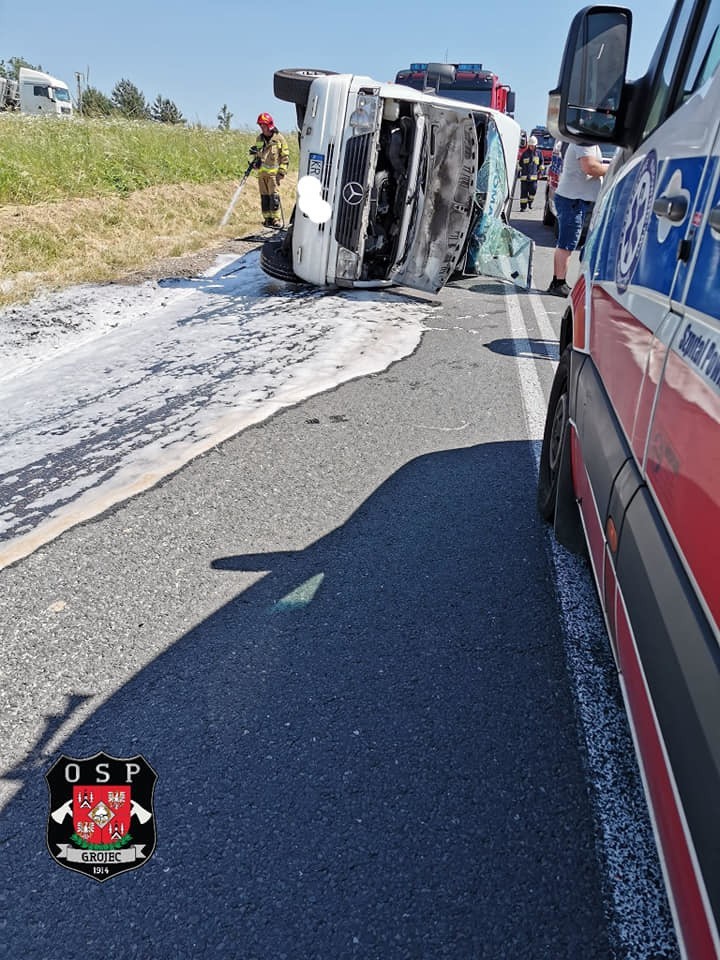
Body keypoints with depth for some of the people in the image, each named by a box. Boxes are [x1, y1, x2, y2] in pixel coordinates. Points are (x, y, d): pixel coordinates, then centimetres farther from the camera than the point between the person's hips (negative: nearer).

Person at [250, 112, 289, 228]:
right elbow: (253, 152, 28)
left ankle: (275, 219, -6)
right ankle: (267, 218, 12)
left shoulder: (279, 138, -1)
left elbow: (285, 156, -2)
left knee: (274, 196, -11)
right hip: (261, 172, 6)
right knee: (264, 196, 6)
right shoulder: (259, 138, 14)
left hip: (273, 172, -5)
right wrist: (253, 159, 6)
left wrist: (282, 171, -10)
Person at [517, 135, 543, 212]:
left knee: (533, 190, -7)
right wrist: (518, 172, 6)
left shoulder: (538, 153, 8)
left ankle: (530, 201, 20)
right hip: (524, 176, -1)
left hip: (534, 176, 1)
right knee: (524, 192, -1)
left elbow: (541, 163, 18)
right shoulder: (524, 153, 4)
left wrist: (540, 171, 14)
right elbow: (520, 163, 9)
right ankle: (523, 206, 3)